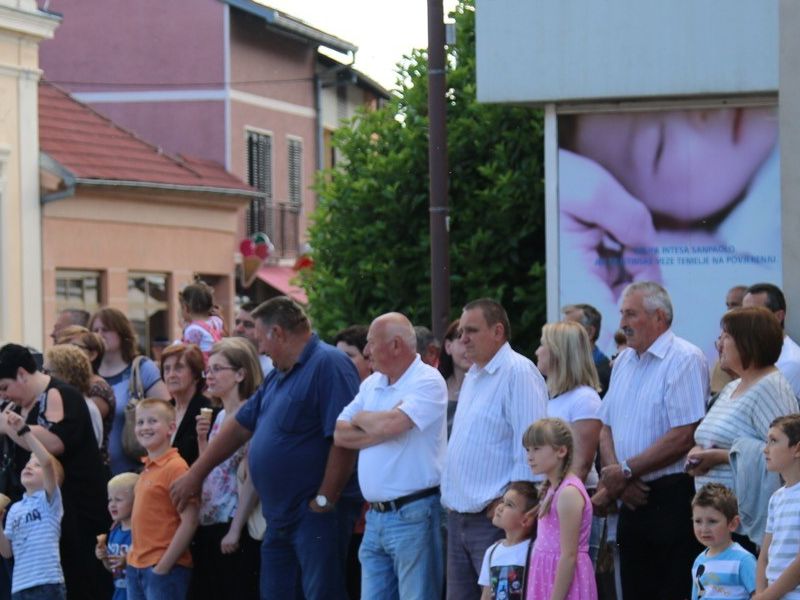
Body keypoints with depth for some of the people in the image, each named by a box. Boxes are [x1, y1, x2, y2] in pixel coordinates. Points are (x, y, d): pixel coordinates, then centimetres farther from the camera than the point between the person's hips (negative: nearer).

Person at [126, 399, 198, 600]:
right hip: (137, 568, 9)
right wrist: (131, 558, 13)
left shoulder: (175, 467, -12)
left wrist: (163, 566, -17)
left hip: (164, 568, -9)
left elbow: (189, 522, -17)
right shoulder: (147, 470, 12)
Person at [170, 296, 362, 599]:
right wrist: (195, 475, 26)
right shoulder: (278, 376, 18)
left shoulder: (329, 365, -14)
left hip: (317, 516, -10)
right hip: (280, 517, 10)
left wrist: (325, 501, -20)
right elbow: (240, 427, 25)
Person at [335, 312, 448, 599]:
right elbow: (340, 434, 8)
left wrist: (362, 418, -1)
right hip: (376, 516, 8)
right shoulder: (371, 384, 15)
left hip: (413, 516, -8)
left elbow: (388, 425, -23)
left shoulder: (427, 382, -9)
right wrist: (382, 430, -7)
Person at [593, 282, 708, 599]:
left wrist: (626, 471, -14)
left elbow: (684, 436, -18)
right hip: (633, 499, 8)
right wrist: (616, 480, -4)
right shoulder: (624, 362, 15)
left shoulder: (684, 359, -10)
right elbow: (607, 429, 15)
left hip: (673, 499, -8)